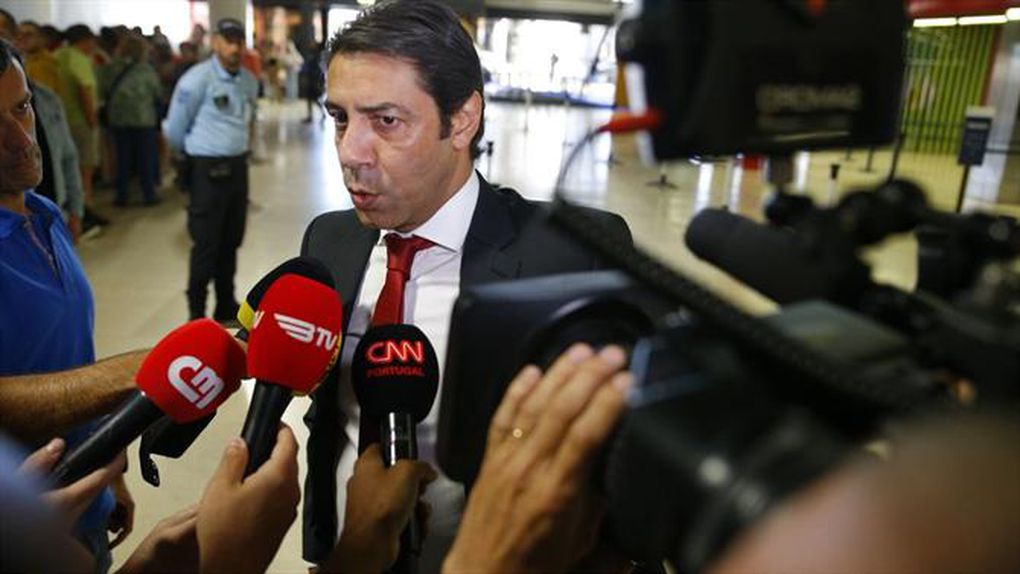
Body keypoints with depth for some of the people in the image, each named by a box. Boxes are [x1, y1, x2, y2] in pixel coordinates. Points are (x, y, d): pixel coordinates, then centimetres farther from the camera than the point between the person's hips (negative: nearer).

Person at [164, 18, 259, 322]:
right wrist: (194, 152, 11)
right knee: (206, 244, -1)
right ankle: (197, 313, 12)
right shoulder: (197, 79, -12)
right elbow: (175, 130, -3)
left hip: (238, 166, 6)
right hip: (209, 170, -6)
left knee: (231, 241, 14)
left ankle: (226, 307, 28)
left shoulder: (249, 80, 7)